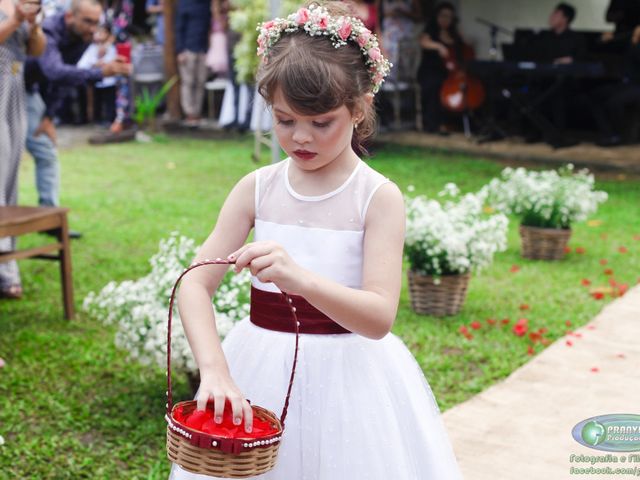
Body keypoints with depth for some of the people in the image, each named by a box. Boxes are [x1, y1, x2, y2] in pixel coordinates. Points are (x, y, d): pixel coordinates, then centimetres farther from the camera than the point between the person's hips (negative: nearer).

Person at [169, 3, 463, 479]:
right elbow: (195, 283, -6)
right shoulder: (257, 188, -1)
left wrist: (299, 277, -37)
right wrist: (214, 369, -22)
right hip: (260, 373, 3)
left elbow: (379, 318, -20)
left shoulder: (379, 197, -10)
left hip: (348, 380, -2)